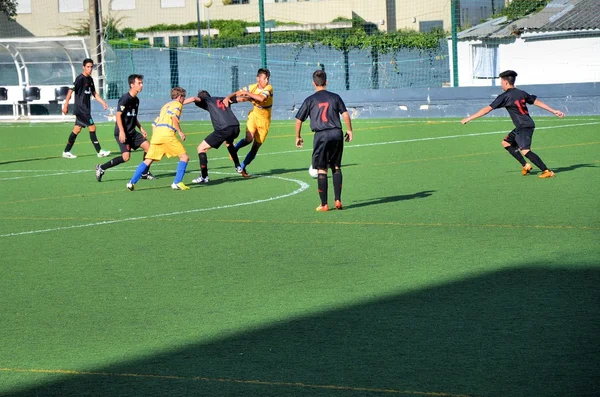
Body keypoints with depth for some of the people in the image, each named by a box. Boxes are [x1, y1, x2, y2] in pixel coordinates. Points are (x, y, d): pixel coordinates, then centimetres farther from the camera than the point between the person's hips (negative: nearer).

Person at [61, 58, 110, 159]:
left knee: (77, 130, 10)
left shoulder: (90, 79, 12)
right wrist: (66, 106, -19)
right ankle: (99, 151, -2)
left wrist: (103, 102, 12)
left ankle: (66, 152, 15)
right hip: (81, 109, -9)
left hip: (86, 109, 9)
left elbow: (94, 93, 21)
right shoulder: (80, 79, -14)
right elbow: (70, 91, -16)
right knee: (92, 128, -7)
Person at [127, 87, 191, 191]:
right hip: (167, 134, -7)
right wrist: (180, 132, -9)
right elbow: (174, 117, -12)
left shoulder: (165, 105, 31)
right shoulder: (177, 104, 8)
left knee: (148, 161, 7)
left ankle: (132, 183, -3)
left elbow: (155, 123, 27)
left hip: (156, 134, 7)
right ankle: (177, 183, -8)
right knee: (184, 157, 0)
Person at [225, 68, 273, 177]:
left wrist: (247, 93, -29)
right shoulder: (252, 87, -6)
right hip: (254, 115, 0)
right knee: (249, 139, -26)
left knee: (256, 146, 4)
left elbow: (262, 98, -34)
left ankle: (242, 167, 20)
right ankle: (234, 149, 4)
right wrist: (227, 98, -16)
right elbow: (236, 94, 2)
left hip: (264, 120, 0)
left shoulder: (269, 88, -14)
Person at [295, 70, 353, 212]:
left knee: (321, 170, 2)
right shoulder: (335, 97, 7)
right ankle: (338, 200, 6)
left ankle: (324, 204, 1)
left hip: (321, 135, -2)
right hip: (337, 133, 2)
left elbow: (298, 120, 5)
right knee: (336, 167, 13)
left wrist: (298, 137, 18)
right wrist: (349, 130, 15)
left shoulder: (310, 100, 3)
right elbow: (345, 115, 2)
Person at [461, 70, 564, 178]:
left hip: (524, 127, -9)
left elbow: (487, 109, -8)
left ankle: (547, 171, -28)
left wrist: (469, 118, -3)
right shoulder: (521, 93, 13)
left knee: (525, 151, -19)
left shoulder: (505, 96, -8)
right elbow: (537, 102, 18)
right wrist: (554, 111, 26)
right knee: (506, 142, 19)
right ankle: (525, 166, 15)